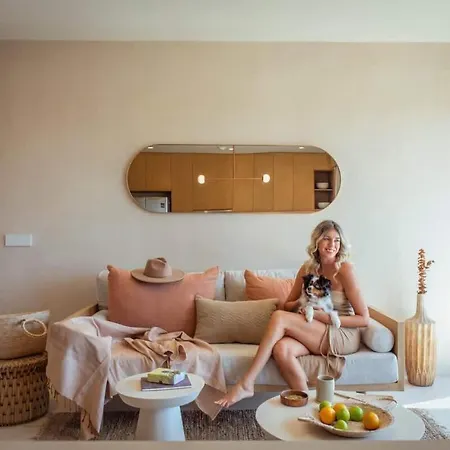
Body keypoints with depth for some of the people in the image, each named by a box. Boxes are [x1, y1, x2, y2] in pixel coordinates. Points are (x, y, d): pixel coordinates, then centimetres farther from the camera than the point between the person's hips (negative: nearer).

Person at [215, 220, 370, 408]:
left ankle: (246, 384, -21)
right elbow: (287, 305, 12)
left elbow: (364, 319, -11)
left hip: (345, 337, -5)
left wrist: (323, 316, -19)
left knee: (279, 317, -24)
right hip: (315, 335, 5)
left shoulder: (344, 269, -10)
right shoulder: (308, 268, 6)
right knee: (281, 349, -30)